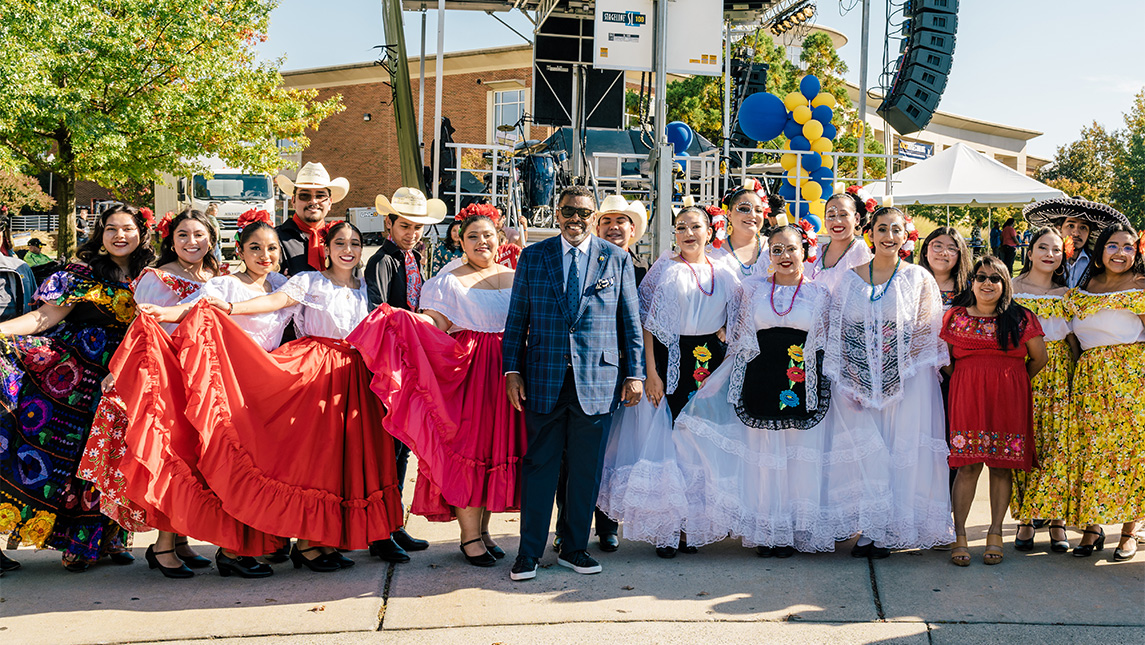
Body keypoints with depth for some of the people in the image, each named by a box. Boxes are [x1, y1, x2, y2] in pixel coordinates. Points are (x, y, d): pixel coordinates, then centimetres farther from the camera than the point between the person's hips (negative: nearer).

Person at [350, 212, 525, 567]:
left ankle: (483, 528, 17)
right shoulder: (449, 281, 3)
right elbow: (431, 324, -9)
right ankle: (469, 535, 1)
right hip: (464, 369, -4)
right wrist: (398, 316, -26)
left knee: (496, 448, 7)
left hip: (505, 370, 4)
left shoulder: (514, 277, 16)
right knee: (467, 448, -5)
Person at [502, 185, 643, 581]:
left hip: (597, 380, 0)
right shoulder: (532, 257, 8)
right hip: (544, 380, 0)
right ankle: (529, 552, 11)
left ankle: (574, 548, 19)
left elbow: (631, 321, 8)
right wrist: (512, 370, 1)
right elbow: (516, 319, 8)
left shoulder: (617, 259, 7)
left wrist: (635, 372, 3)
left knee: (586, 469, 7)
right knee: (539, 466, 3)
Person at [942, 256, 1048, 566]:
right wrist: (967, 382, 9)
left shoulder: (1021, 319, 5)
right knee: (968, 466, -6)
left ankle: (995, 534, 11)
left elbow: (1039, 358, 11)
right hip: (967, 398, 0)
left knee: (1002, 466, 2)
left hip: (1008, 400, 1)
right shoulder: (955, 317, 7)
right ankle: (959, 535, 0)